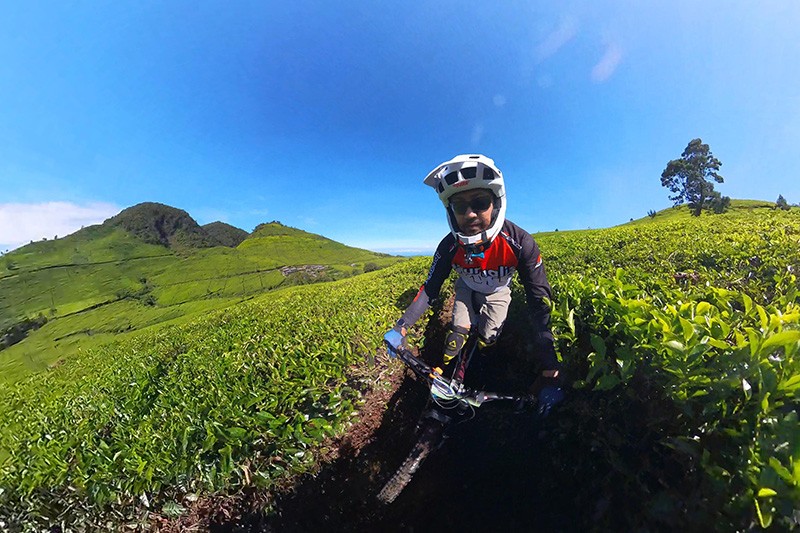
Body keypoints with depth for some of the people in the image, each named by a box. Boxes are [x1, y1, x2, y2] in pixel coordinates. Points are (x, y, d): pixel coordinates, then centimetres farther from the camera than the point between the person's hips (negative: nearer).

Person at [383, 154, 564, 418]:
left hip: (497, 292, 0)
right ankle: (448, 381, 12)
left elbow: (540, 304, -34)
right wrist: (401, 327, -33)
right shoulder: (450, 246, -33)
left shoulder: (520, 243, -38)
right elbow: (430, 289, -23)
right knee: (458, 332, -12)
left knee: (487, 339, -2)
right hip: (467, 289, 1)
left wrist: (551, 374, -36)